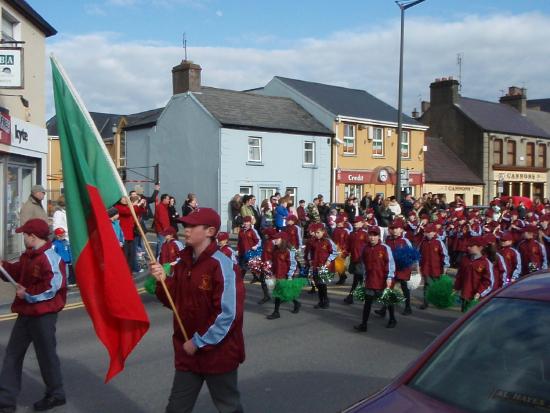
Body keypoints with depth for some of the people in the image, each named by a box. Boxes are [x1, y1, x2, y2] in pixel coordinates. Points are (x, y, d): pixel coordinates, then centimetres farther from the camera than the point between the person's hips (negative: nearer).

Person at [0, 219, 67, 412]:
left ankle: (55, 394, 26)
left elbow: (52, 287, -26)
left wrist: (27, 294, -18)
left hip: (43, 315, -10)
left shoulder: (50, 258, -22)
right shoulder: (28, 256, 10)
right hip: (27, 313, 10)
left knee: (46, 354, 6)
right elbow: (18, 272, 21)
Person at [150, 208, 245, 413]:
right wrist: (164, 281, -9)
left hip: (218, 353, -6)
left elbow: (228, 314, -22)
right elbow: (175, 301, 10)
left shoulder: (222, 265, -20)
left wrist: (199, 342, -16)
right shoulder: (184, 262, 4)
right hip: (187, 352, 7)